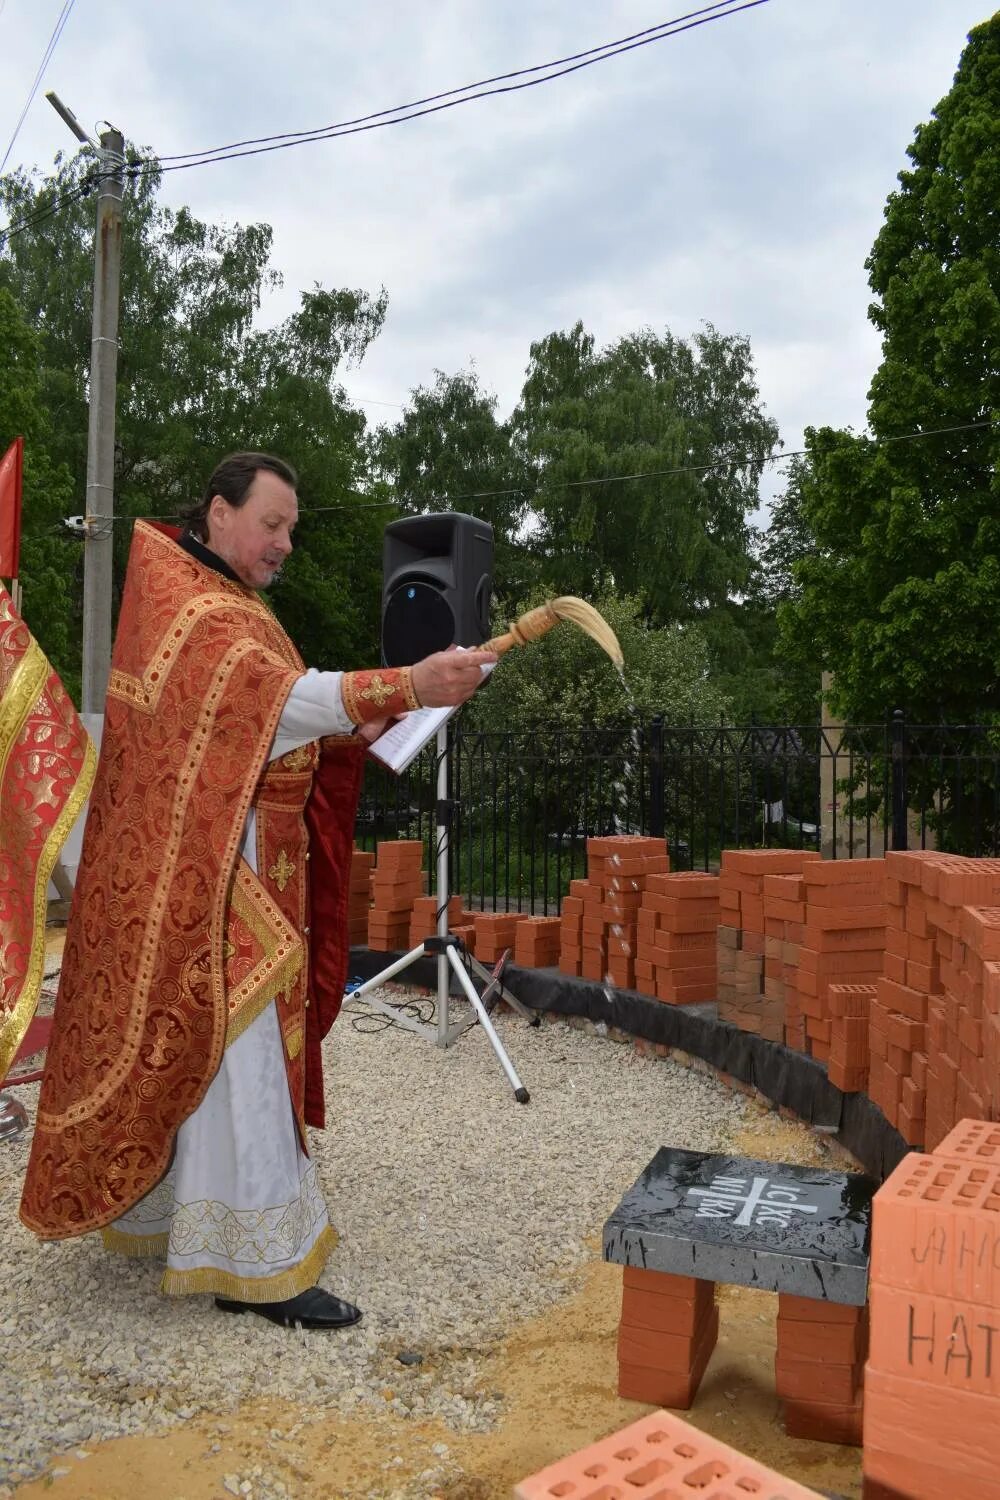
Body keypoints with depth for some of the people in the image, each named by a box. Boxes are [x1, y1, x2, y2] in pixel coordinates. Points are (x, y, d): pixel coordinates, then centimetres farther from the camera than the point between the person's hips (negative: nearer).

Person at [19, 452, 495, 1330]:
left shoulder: (224, 602, 18)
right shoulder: (185, 603, -15)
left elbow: (262, 726, 14)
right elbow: (270, 693, -33)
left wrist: (365, 729, -1)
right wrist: (405, 686, -44)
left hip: (237, 867, 10)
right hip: (206, 868, -10)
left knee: (186, 1044, 17)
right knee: (234, 1049, -8)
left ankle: (157, 1208, 31)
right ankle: (259, 1263, -1)